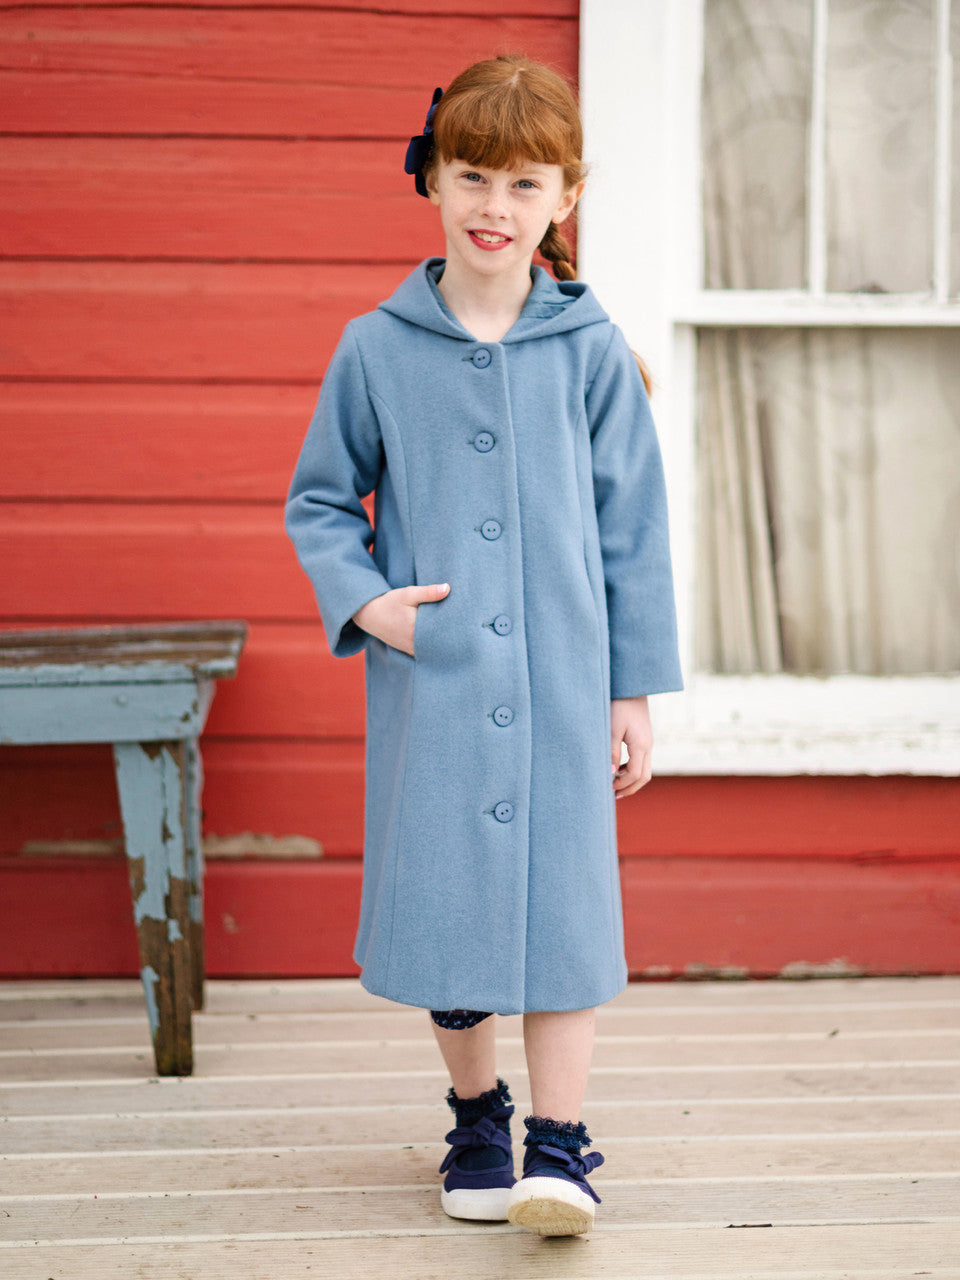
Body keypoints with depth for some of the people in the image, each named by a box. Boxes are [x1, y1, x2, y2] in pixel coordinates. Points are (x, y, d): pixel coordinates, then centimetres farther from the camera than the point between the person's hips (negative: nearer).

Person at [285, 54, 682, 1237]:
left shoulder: (591, 351, 0)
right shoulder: (377, 349, 1)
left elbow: (633, 528, 4)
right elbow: (317, 501, 10)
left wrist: (635, 690, 3)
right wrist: (364, 601, -8)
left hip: (561, 676, -1)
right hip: (426, 679, 1)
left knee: (561, 894, -2)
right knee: (443, 897, 8)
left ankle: (556, 1139, 8)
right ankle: (476, 1113, 28)